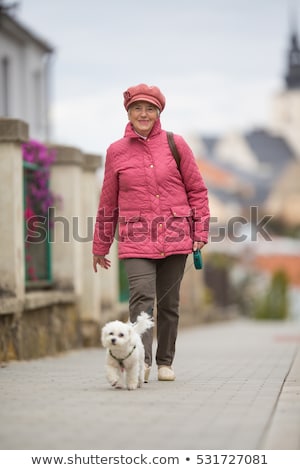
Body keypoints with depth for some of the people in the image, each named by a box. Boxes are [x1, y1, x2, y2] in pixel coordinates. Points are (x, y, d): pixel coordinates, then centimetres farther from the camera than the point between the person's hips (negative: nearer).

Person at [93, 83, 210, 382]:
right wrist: (100, 246, 15)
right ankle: (141, 360, -24)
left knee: (169, 302, 6)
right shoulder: (116, 152, 5)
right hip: (136, 238, -1)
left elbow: (197, 190, 8)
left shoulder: (175, 144, 4)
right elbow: (108, 202, 12)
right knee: (142, 296, -17)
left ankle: (165, 362, 18)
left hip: (174, 235, 1)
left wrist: (201, 232, 2)